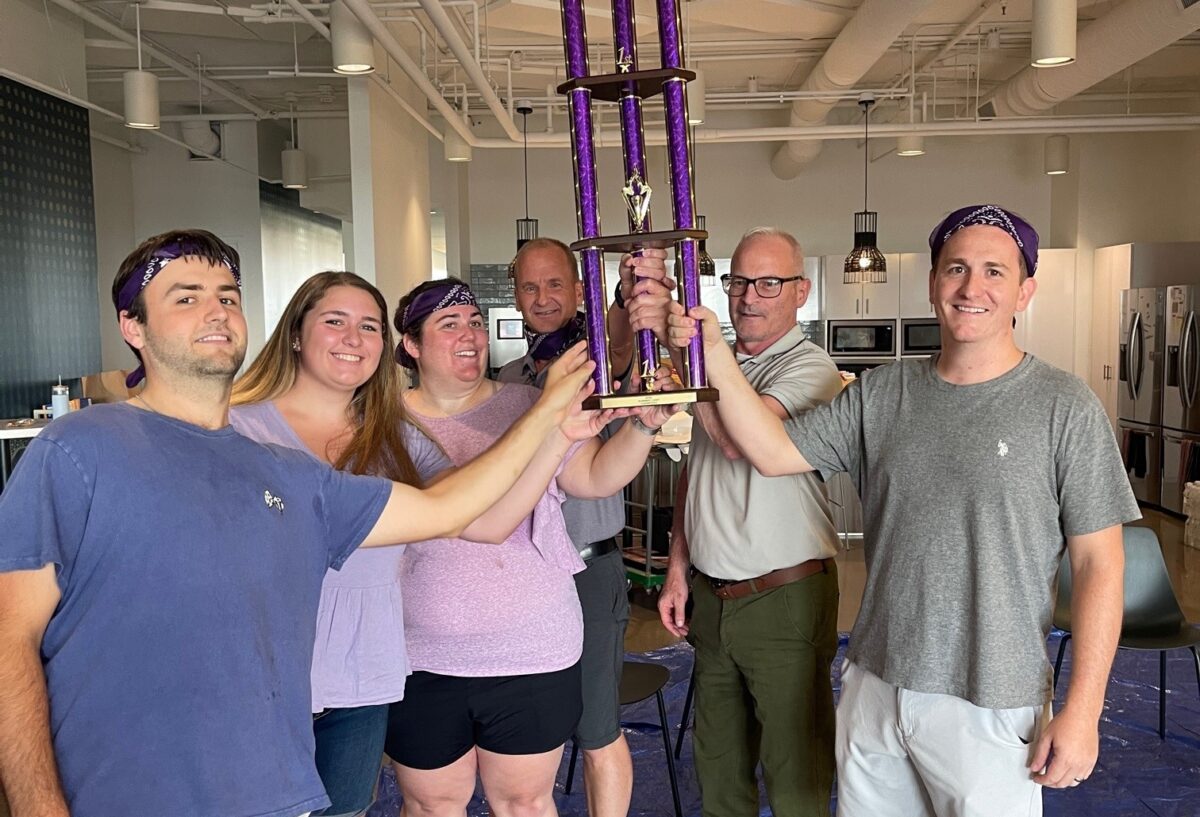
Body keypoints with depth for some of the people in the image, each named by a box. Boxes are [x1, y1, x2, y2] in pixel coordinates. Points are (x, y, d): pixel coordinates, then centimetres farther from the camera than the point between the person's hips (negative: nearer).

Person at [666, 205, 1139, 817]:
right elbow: (773, 452, -1)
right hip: (872, 687, 4)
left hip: (991, 706, -4)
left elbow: (1099, 565, -8)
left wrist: (1082, 709, -11)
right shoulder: (882, 392, 2)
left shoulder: (1064, 408, -9)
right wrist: (715, 356, -13)